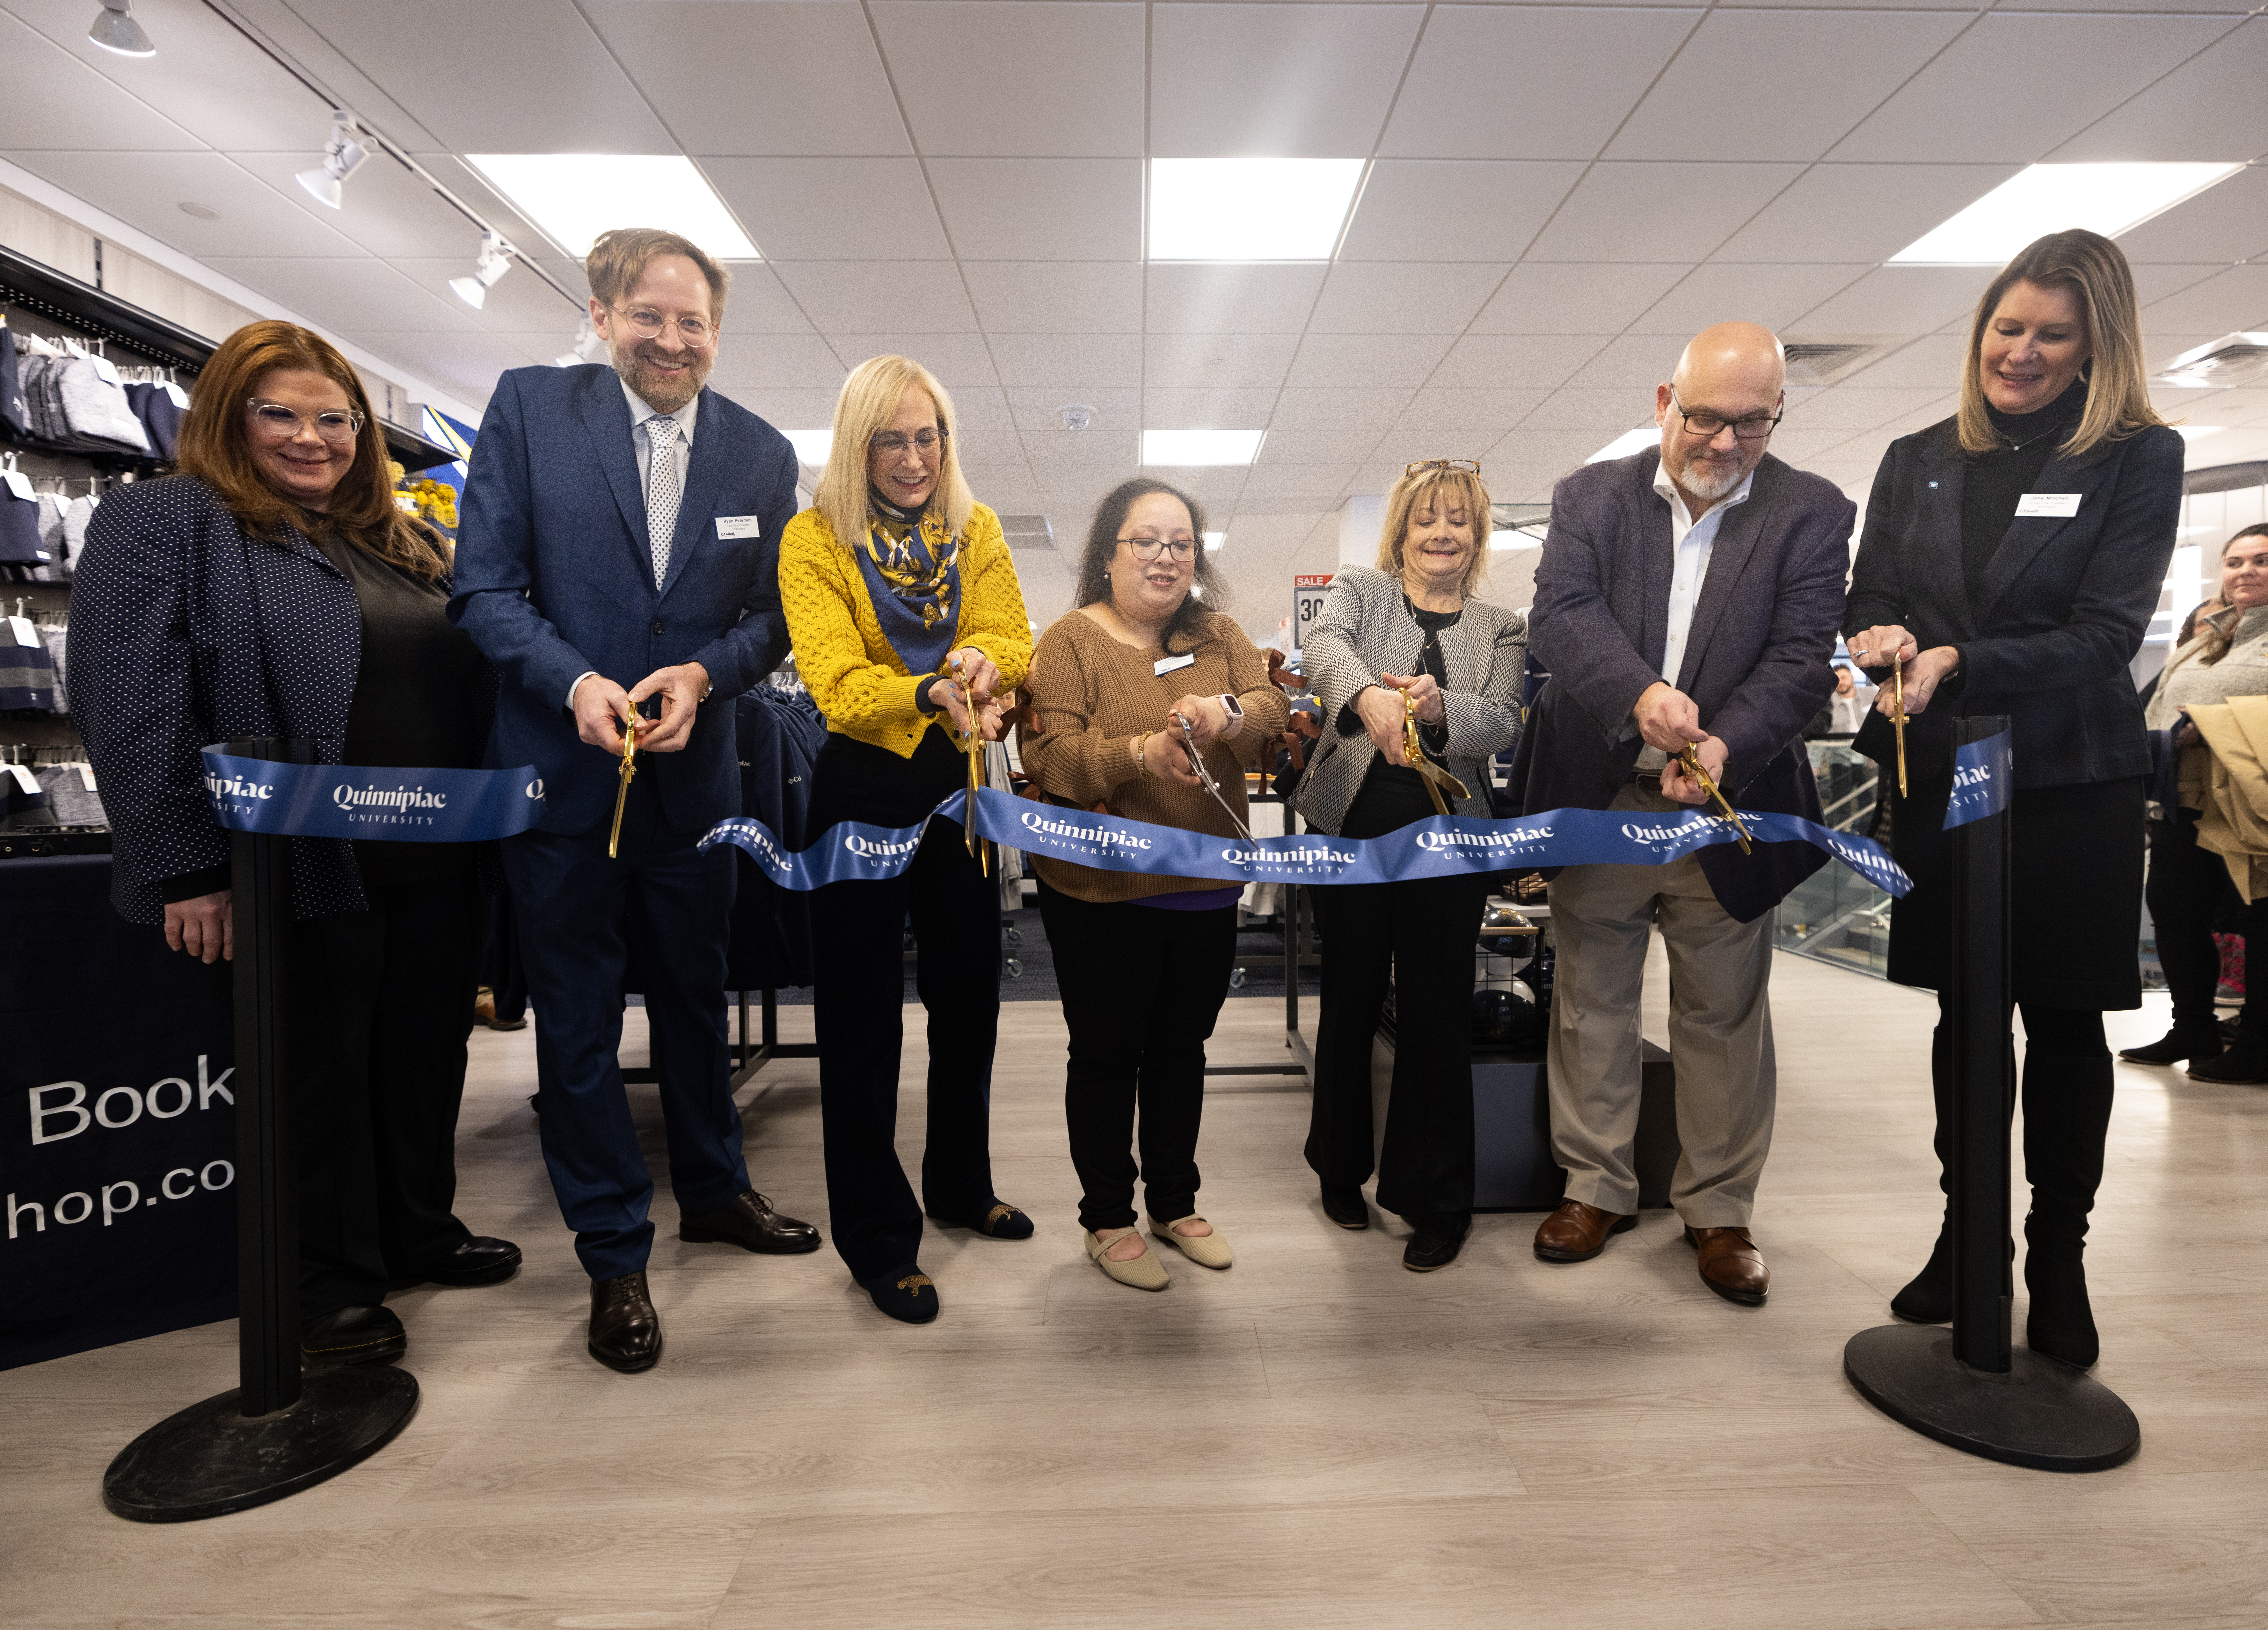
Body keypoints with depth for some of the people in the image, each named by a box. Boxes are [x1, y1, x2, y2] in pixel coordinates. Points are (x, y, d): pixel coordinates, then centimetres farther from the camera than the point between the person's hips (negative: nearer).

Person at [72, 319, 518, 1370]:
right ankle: (330, 1286, 23)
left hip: (436, 865, 6)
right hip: (307, 870, -6)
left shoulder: (403, 542, 18)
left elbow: (469, 681, 19)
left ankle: (420, 1232, 34)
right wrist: (185, 867, -17)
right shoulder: (162, 523, -2)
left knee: (427, 1054, 15)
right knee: (320, 1073, 6)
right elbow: (130, 704, -12)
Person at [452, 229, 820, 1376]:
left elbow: (770, 616, 4)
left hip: (693, 771, 2)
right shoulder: (530, 406, -3)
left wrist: (704, 675, -15)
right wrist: (575, 683, -22)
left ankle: (713, 1188, 40)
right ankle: (615, 1256, 26)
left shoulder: (762, 453, 3)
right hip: (561, 767, -2)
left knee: (695, 993, 18)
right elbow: (484, 589, -6)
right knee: (577, 1018, 8)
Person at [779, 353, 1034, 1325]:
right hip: (863, 791, -4)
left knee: (968, 998, 16)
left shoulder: (976, 530, 6)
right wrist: (935, 690, -37)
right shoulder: (816, 539, -7)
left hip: (956, 786, 5)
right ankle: (877, 1241, 18)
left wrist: (981, 664, -29)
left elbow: (1012, 641, -5)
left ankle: (961, 1187, 38)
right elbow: (838, 684, -19)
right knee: (863, 1023, 2)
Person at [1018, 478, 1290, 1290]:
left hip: (1205, 890, 5)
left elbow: (1273, 715, -5)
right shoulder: (1071, 639, -6)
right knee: (1107, 1055, 9)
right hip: (1102, 894, -4)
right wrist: (1140, 755, -33)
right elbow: (1048, 757, -17)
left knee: (1181, 1049, 18)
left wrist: (1227, 714, -28)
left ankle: (1175, 1204, 36)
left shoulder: (1220, 636, 8)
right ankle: (1106, 1219, 28)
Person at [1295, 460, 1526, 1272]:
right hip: (1353, 825, 0)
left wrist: (1439, 708, -28)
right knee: (1349, 1004, 10)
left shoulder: (1501, 629, 12)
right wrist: (1368, 696, -38)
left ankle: (1437, 1200, 19)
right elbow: (1323, 645, -15)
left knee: (1437, 1017, 4)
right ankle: (1341, 1169, 31)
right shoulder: (1359, 590, 8)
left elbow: (1501, 724, -5)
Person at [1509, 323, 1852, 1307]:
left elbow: (1802, 656, -10)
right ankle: (1596, 1187, 28)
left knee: (1725, 1016, 10)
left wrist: (1727, 746, -28)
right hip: (1597, 801, 1)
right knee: (1591, 1002, 11)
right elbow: (1559, 611, -14)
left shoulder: (1812, 514, 0)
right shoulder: (1593, 496, 1)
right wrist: (1642, 692, -32)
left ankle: (1719, 1210, 28)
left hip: (1725, 811, 0)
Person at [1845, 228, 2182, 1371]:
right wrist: (1880, 640, -19)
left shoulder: (2139, 458, -2)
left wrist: (1955, 663, -26)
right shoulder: (1916, 462, 8)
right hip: (1940, 783, 3)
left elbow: (2105, 635, -12)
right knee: (1963, 1012, 12)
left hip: (2072, 784, -2)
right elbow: (1868, 607, 4)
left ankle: (2059, 1257, 25)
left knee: (2064, 1020, 8)